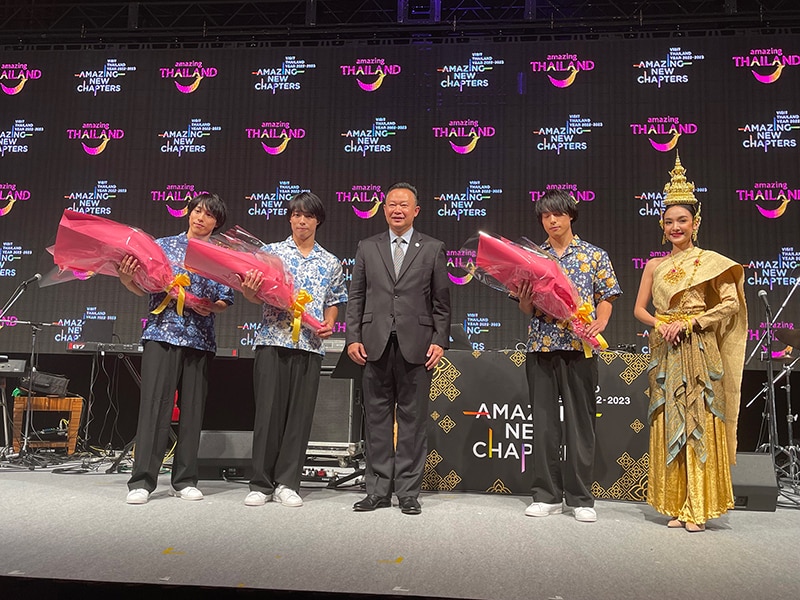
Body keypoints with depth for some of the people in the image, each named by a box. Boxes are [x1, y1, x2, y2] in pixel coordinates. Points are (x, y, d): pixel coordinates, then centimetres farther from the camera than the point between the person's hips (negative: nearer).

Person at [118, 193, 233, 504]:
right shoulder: (164, 245, 10)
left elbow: (226, 301, 10)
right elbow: (143, 288, 7)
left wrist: (210, 306, -11)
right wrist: (125, 277, -13)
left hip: (200, 339, 2)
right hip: (162, 334, -1)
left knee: (193, 408, 4)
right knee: (154, 404, -6)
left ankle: (184, 480, 14)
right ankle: (142, 481, 0)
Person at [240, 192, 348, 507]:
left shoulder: (330, 262, 14)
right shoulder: (271, 251, 8)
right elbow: (256, 296, 3)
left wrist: (329, 323, -1)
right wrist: (248, 290, -20)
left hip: (310, 345, 2)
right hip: (272, 341, -2)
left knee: (301, 414, 3)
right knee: (268, 410, -1)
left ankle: (287, 483, 12)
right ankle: (261, 484, 10)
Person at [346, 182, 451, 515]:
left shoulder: (433, 249, 8)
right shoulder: (367, 248, 13)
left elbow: (441, 301, 5)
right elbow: (356, 297, 10)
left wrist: (439, 341, -4)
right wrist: (353, 338, 0)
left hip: (416, 346, -2)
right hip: (376, 344, 2)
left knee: (413, 419, 3)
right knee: (377, 418, 6)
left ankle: (408, 492, 13)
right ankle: (378, 491, 16)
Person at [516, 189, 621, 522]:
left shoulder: (594, 255, 7)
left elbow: (606, 296, 5)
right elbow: (528, 308, 13)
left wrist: (600, 322, -13)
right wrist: (524, 301, -9)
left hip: (579, 347, -2)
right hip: (541, 346, 2)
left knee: (580, 421, 2)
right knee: (544, 421, 5)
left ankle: (580, 498, 12)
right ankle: (547, 496, 15)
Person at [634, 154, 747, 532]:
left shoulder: (710, 261, 2)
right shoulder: (655, 266, 12)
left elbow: (731, 304, -6)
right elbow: (639, 308, 12)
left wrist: (688, 322, -13)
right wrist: (660, 324, -8)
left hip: (699, 352, -3)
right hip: (664, 353, 4)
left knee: (699, 425, -3)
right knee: (668, 427, 4)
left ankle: (698, 508, 5)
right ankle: (675, 506, 11)